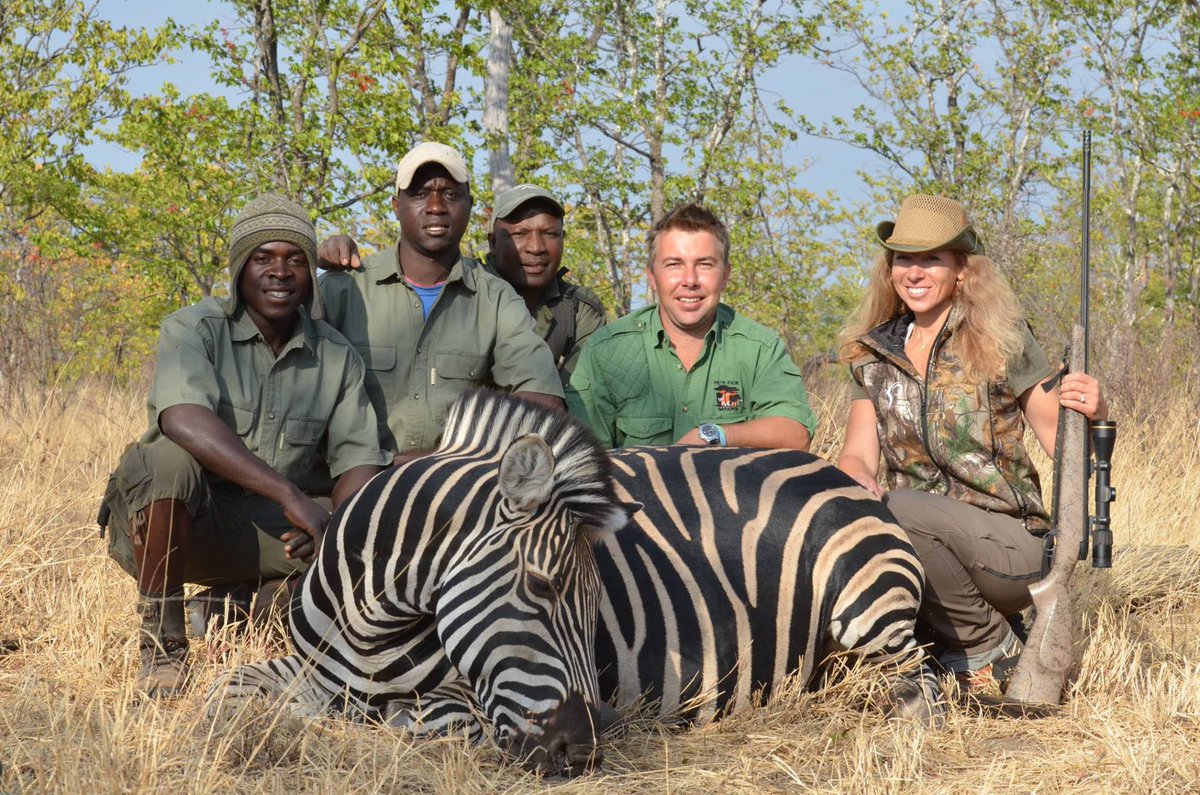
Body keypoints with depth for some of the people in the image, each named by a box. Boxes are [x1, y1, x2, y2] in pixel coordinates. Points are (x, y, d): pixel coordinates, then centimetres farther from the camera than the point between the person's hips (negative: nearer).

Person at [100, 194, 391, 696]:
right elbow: (184, 419, -32)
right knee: (168, 458, -36)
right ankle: (162, 642, -19)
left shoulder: (337, 357, 3)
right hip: (166, 526, -4)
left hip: (272, 534, 4)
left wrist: (336, 524, -27)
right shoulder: (194, 330, -12)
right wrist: (290, 495, -39)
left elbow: (358, 457, -3)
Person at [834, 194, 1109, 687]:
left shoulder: (1001, 341, -3)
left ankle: (989, 647, -10)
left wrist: (1094, 414, -26)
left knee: (901, 509, -32)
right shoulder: (873, 354, 10)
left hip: (1008, 541, -4)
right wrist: (856, 477, -22)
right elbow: (859, 454, 2)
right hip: (920, 544, 4)